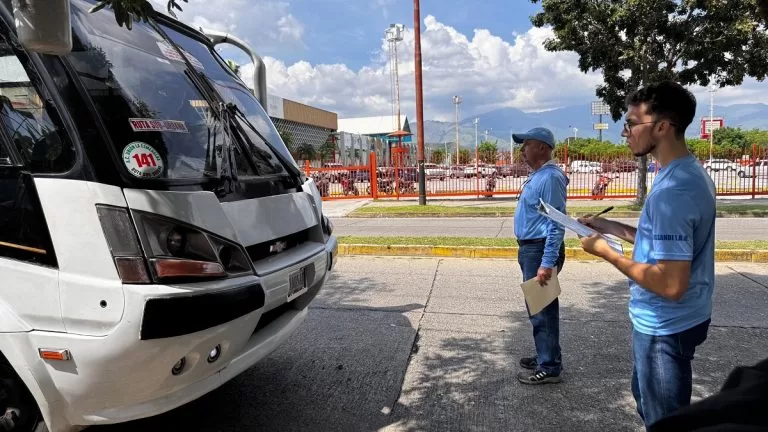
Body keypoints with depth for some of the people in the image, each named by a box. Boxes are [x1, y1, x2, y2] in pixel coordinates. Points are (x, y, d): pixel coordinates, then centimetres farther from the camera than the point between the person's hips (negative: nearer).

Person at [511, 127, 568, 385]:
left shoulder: (550, 177, -19)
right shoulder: (537, 175, 14)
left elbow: (556, 224, -23)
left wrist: (547, 263, -26)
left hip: (541, 250, -11)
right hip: (530, 248, 11)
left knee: (542, 309, -2)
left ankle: (550, 367, 8)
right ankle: (544, 356, 32)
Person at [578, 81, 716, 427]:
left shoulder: (671, 190, -29)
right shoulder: (691, 173, 3)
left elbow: (671, 285, -30)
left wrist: (607, 253, -20)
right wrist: (610, 227, 9)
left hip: (666, 327, -9)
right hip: (678, 320, 10)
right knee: (647, 399, 27)